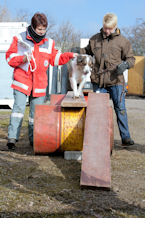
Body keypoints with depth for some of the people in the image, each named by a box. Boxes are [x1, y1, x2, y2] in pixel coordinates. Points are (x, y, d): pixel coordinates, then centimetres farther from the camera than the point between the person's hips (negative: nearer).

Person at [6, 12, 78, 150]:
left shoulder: (49, 42, 12)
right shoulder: (20, 39, 1)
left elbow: (55, 59, 17)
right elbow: (10, 57, 0)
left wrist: (69, 55, 4)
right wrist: (22, 59, -18)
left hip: (39, 83, 3)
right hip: (22, 81, -3)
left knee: (36, 111, 7)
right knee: (19, 108, -15)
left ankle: (34, 139, 19)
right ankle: (12, 137, -12)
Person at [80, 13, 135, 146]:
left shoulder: (122, 41, 3)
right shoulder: (95, 39, 10)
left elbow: (131, 58, 7)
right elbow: (87, 51, 27)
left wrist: (125, 64, -14)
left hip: (116, 81, -2)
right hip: (98, 81, 3)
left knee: (120, 108, -1)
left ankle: (125, 137, 6)